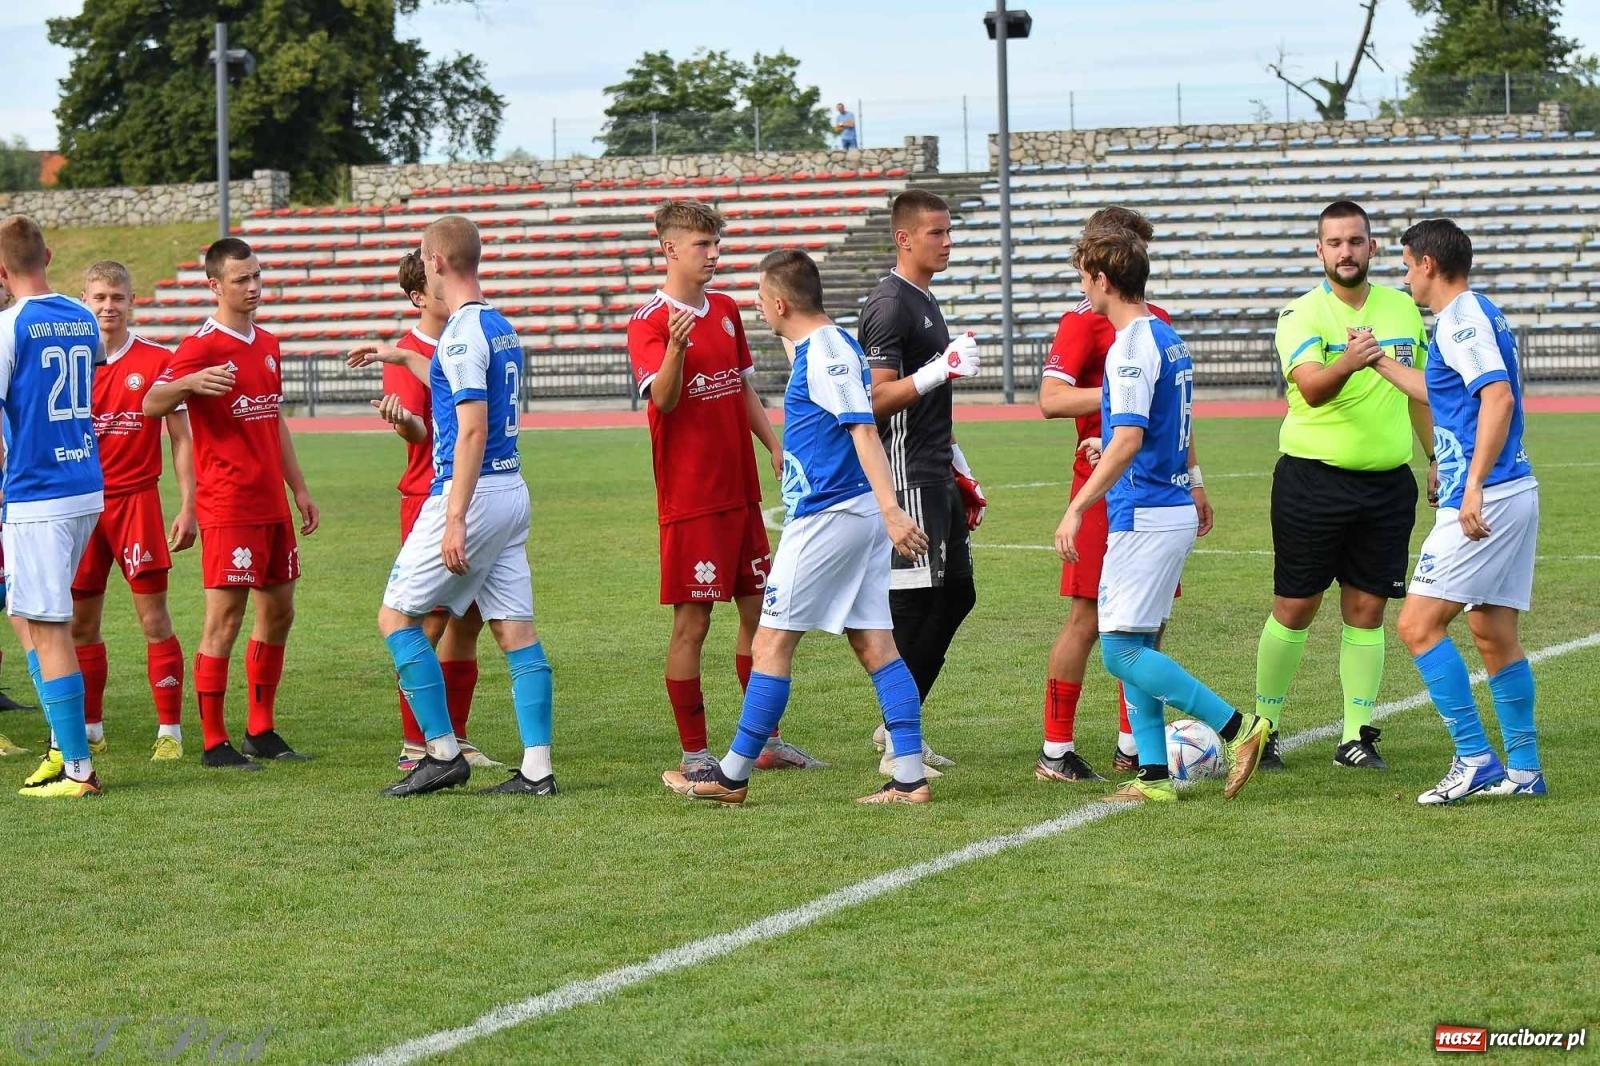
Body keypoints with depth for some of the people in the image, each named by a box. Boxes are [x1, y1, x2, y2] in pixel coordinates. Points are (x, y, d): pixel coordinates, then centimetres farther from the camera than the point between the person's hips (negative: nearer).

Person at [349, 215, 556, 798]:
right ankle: (537, 767, 0)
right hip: (512, 493, 9)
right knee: (517, 631, 5)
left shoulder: (462, 333, -14)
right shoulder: (500, 327, 14)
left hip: (472, 494, -9)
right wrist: (402, 357, 45)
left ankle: (443, 753, 0)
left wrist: (455, 518, -23)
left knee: (397, 617, 2)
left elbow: (473, 429, -21)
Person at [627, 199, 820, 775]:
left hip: (740, 490, 7)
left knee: (758, 613, 11)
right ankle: (694, 753, 3)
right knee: (692, 622, -3)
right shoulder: (649, 321, -10)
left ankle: (766, 741, 21)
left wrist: (776, 448, 12)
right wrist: (676, 347, -41)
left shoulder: (726, 310, 12)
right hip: (689, 496, -7)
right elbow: (662, 398, -23)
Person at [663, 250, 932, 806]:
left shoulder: (825, 352, -13)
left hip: (826, 518, -10)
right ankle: (910, 779, 0)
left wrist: (891, 510, -31)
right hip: (858, 515, 10)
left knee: (772, 643, -2)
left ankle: (732, 775, 5)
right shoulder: (828, 346, 16)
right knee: (874, 644, 5)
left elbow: (864, 431, -23)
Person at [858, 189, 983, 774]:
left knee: (957, 594, 13)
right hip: (906, 478, -10)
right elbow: (876, 399, -19)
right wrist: (941, 369, -28)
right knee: (914, 603, -8)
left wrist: (961, 472, 25)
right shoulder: (890, 305, -13)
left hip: (936, 478, 10)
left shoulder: (925, 301, 18)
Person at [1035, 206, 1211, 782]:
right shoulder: (1082, 321, -6)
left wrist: (1194, 480, 21)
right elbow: (1050, 400, -19)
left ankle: (1131, 746, 17)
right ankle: (1056, 750, 0)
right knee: (1087, 617, -6)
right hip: (1103, 487, -7)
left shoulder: (1158, 320, 16)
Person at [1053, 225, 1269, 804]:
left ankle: (1236, 728, -9)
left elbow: (1128, 441, -24)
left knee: (1122, 651, -8)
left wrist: (1076, 507, -24)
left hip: (1144, 515, -10)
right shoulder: (1168, 338, 14)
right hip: (1174, 506, 10)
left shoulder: (1130, 348, -16)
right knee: (1133, 648, 11)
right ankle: (1153, 774, 9)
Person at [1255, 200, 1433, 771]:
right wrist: (1348, 364, -45)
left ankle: (1357, 735, 10)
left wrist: (1436, 458, 17)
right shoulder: (1302, 315, -8)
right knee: (1295, 608, 1)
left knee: (1367, 609, 4)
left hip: (1388, 483, 4)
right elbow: (1312, 388, -25)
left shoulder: (1402, 308, 9)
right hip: (1313, 481, -4)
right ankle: (1263, 727, 13)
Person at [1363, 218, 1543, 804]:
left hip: (1485, 499, -10)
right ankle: (1523, 770, 14)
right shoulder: (1482, 314, 19)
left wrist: (1474, 485, -30)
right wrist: (1380, 361, 44)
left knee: (1418, 624, -8)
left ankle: (1475, 758, -10)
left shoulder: (1461, 318, -12)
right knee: (1494, 635, 12)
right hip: (1515, 494, 10)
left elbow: (1498, 396, -26)